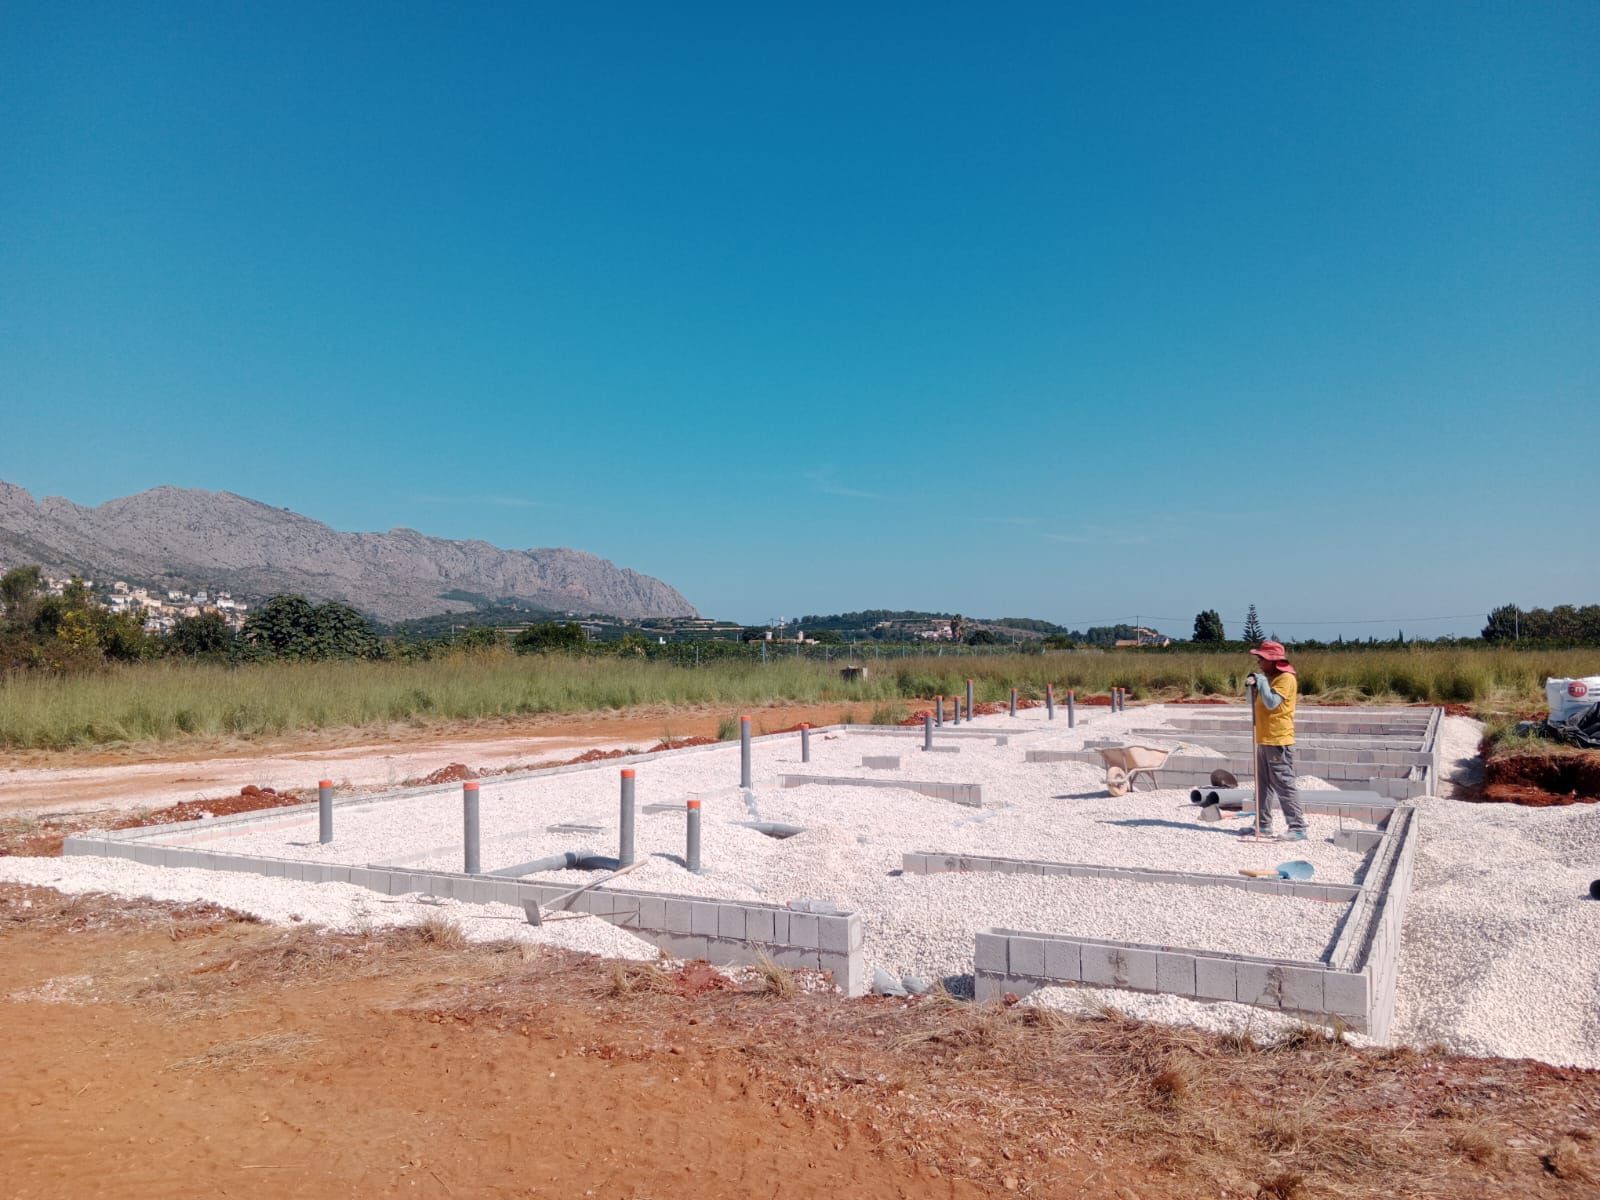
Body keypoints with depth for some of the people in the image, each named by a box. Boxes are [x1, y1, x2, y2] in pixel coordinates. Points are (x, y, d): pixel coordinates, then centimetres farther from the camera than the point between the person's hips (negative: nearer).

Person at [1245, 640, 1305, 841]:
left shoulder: (1286, 678, -12)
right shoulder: (1267, 677, 17)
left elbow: (1271, 703, -22)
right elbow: (1257, 703, 20)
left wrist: (1261, 682, -15)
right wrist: (1252, 686, 3)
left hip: (1278, 741, -10)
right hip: (1263, 740, 10)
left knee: (1284, 785, -9)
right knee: (1263, 784, 13)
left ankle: (1297, 828, -7)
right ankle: (1263, 824, 20)